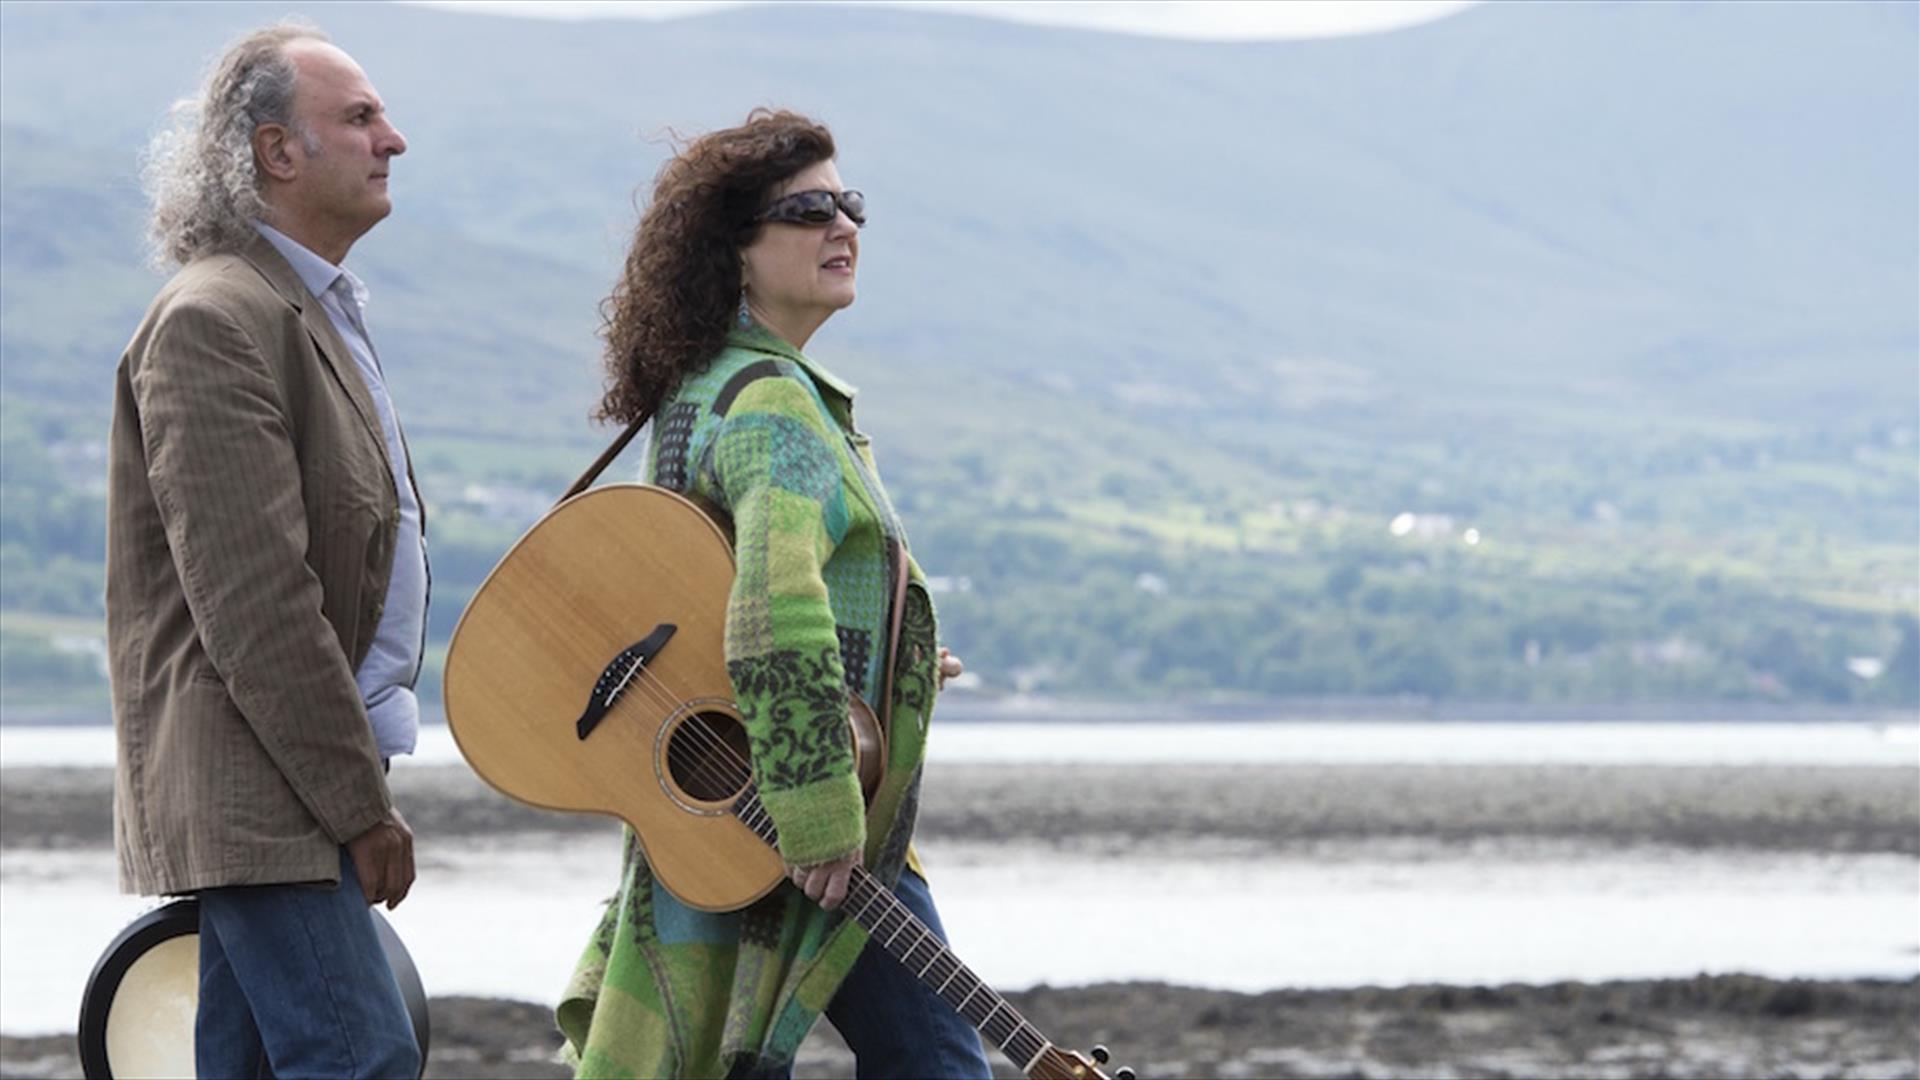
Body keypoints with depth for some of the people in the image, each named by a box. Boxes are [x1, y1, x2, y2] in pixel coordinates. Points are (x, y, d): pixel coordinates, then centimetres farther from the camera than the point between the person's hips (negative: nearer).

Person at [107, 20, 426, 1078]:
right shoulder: (212, 321, -13)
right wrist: (360, 805, -18)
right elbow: (254, 601, -19)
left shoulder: (321, 313, 20)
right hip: (252, 792, -10)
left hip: (307, 778, 10)